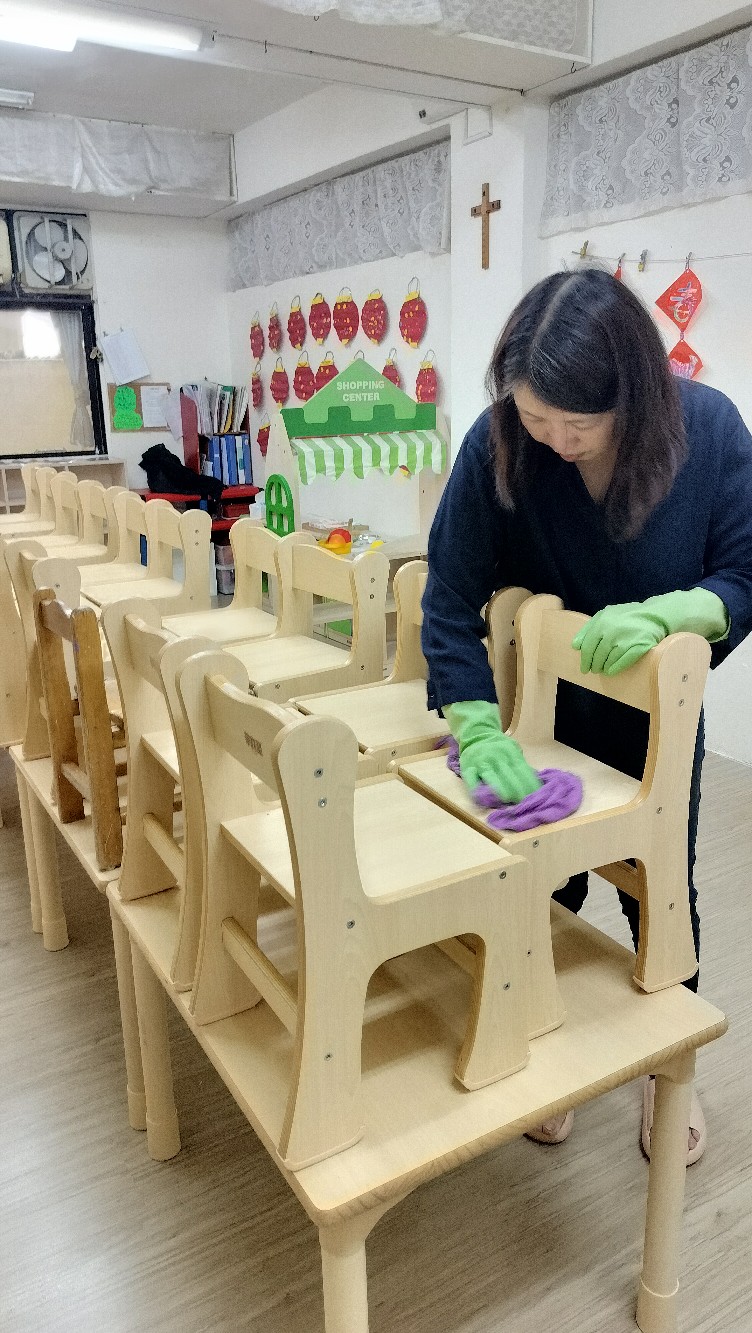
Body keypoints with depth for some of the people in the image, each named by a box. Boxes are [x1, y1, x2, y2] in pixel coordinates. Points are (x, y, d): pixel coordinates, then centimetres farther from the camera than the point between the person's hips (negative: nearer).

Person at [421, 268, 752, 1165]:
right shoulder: (496, 444, -23)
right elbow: (452, 598, -21)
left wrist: (663, 613, -38)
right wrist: (479, 730, -31)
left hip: (657, 719, 1)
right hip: (543, 714, 0)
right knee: (543, 889, 13)